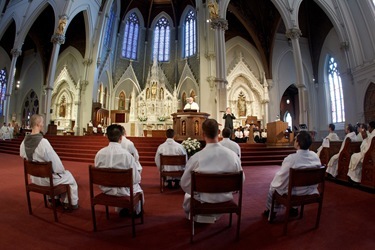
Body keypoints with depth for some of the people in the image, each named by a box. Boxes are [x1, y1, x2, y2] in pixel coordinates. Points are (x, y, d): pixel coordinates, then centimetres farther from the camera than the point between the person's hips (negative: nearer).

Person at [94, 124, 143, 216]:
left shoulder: (99, 153, -13)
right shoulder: (126, 154, -26)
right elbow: (136, 178, -18)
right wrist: (138, 179, 5)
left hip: (105, 189, 4)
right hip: (123, 191, -4)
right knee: (137, 187, 30)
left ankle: (121, 210, 54)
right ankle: (137, 211, 52)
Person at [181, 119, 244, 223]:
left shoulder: (196, 158, -26)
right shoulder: (233, 155, -18)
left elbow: (185, 184, -12)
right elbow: (241, 180, -2)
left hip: (203, 201, -2)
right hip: (225, 200, 3)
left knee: (188, 195, 31)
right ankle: (213, 216, 49)